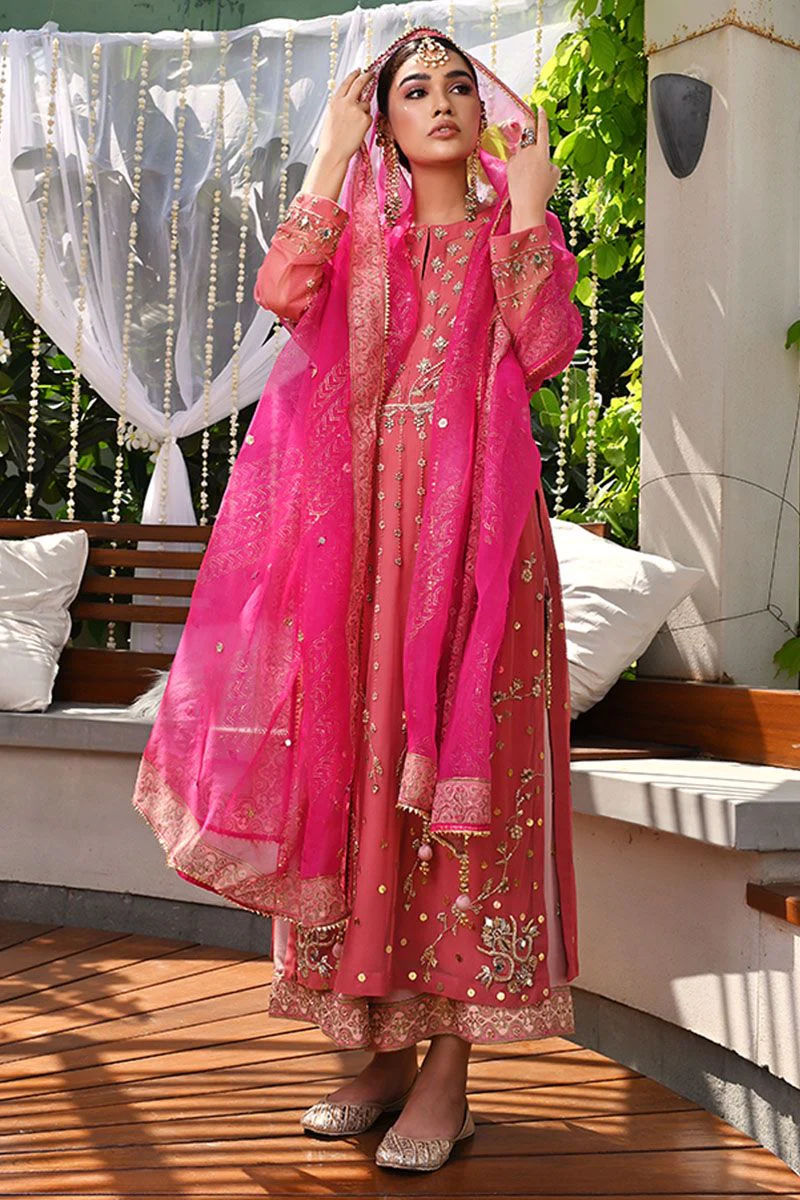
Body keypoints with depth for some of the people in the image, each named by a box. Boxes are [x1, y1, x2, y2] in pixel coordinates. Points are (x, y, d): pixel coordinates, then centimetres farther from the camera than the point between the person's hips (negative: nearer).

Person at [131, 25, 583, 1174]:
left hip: (475, 529, -2)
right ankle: (385, 1045, 10)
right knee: (363, 768, 0)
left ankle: (449, 1068, -3)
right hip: (361, 529, 2)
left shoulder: (513, 232, 15)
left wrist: (528, 208, -2)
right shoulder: (358, 233, 18)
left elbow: (546, 348, -6)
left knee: (464, 776, -7)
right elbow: (282, 294, -5)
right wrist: (331, 160, 1)